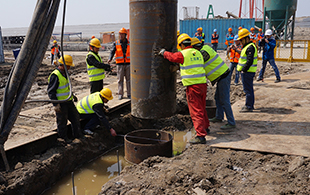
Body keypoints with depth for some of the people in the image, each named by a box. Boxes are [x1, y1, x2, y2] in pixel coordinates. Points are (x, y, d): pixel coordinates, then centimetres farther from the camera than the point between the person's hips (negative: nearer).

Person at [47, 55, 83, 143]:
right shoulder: (55, 76, -22)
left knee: (75, 116, 16)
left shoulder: (64, 73, 6)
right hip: (61, 103, -9)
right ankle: (63, 137, 23)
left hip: (68, 101, 9)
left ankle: (77, 134, 30)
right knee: (62, 121, 6)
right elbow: (50, 91, -21)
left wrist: (72, 95, 26)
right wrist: (55, 104, -25)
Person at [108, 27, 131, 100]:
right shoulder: (116, 43, 2)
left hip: (128, 64, 1)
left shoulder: (129, 43, 7)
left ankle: (129, 94, 11)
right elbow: (112, 52, -5)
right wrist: (110, 58, -24)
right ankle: (120, 94, 9)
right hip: (120, 64, -1)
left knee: (128, 79, 3)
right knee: (120, 79, 1)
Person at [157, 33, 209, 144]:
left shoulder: (183, 54, -9)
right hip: (202, 83, 7)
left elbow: (171, 57, 8)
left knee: (196, 111, -5)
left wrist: (163, 52, 28)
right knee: (201, 108, 22)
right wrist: (181, 67, 36)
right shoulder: (198, 53, 12)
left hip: (193, 86, -7)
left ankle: (201, 136, -5)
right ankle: (205, 127, 38)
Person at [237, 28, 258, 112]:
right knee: (249, 89, 17)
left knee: (248, 89, -6)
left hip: (247, 72, -11)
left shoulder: (250, 47, -17)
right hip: (247, 71, 11)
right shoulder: (247, 46, 17)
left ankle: (249, 106, 0)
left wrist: (244, 70, -20)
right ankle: (250, 104, 26)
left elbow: (249, 61, -25)